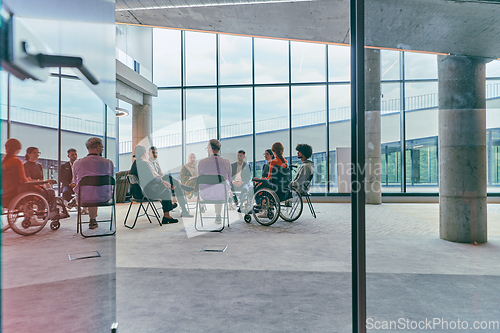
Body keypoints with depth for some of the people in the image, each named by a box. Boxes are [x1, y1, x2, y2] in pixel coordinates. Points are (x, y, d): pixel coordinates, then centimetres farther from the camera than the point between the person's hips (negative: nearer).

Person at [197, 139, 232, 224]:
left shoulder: (201, 162, -9)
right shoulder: (227, 162, -8)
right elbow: (229, 180, 5)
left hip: (206, 195, 0)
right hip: (222, 194, 0)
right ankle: (218, 216, 43)